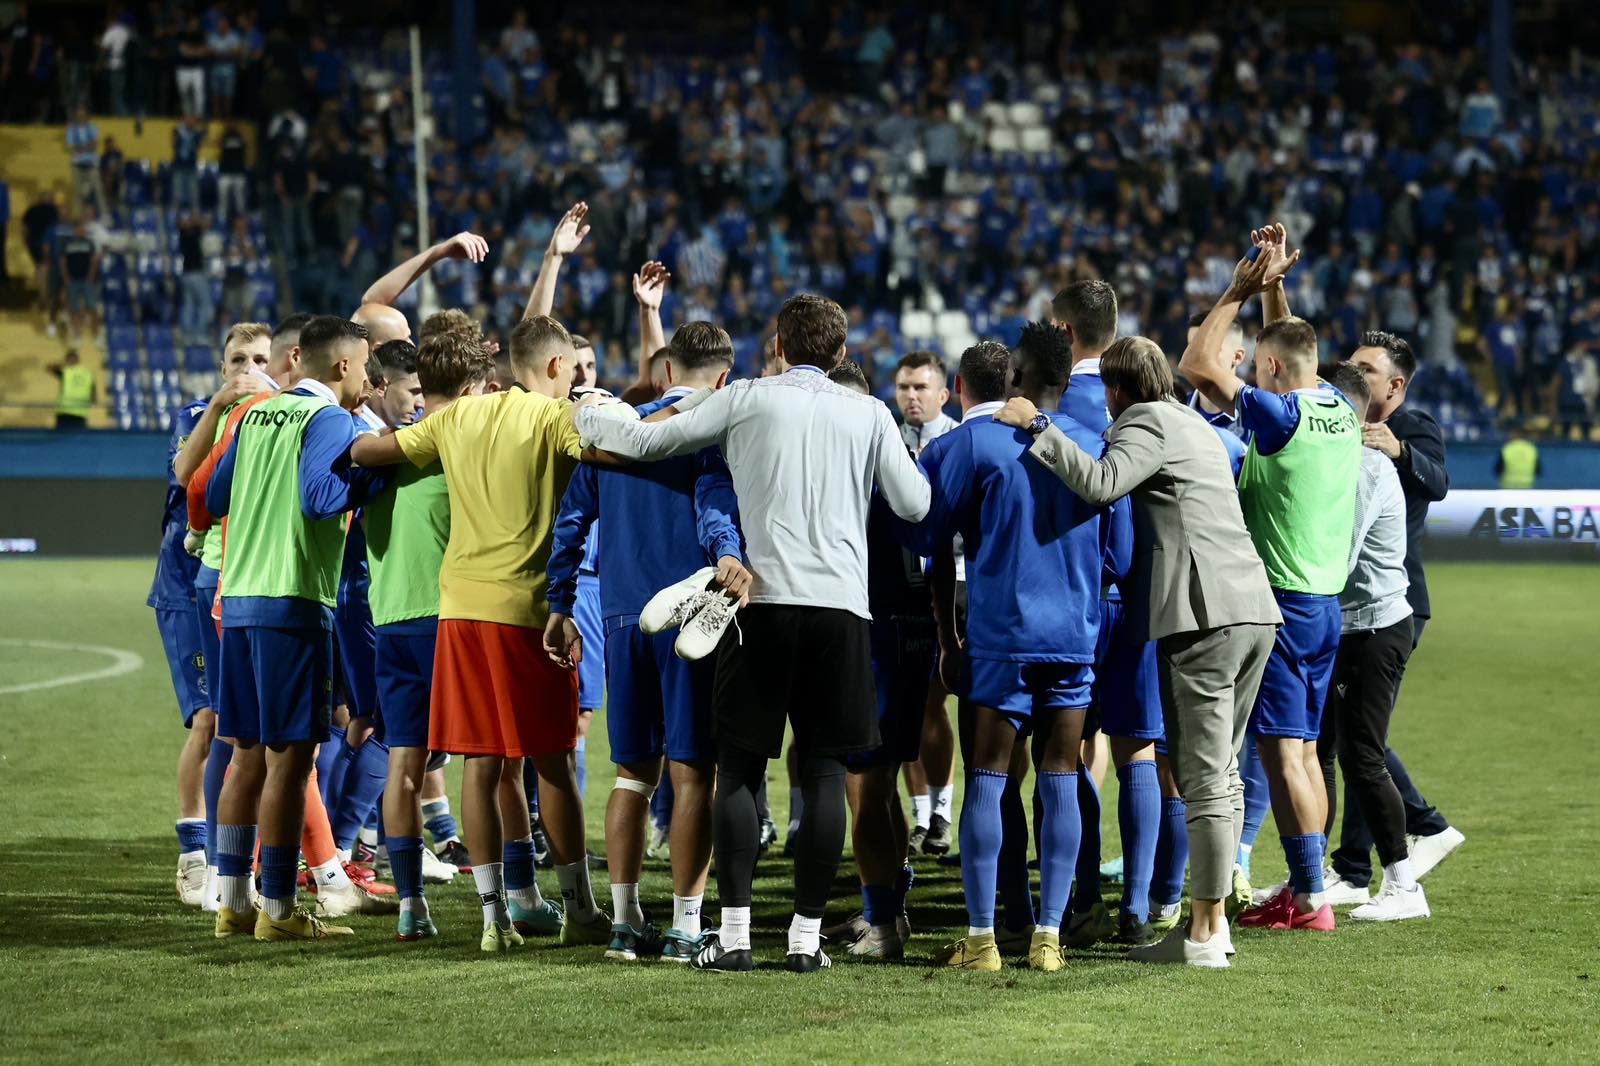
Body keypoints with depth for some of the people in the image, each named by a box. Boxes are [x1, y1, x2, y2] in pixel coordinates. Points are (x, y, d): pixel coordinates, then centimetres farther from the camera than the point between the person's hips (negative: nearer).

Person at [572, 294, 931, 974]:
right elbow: (915, 506, 7)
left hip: (763, 599, -1)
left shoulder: (748, 399, 4)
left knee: (739, 769, 6)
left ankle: (734, 933, 1)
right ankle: (807, 935, 2)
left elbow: (647, 442, 5)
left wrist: (577, 417, 22)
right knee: (824, 772, 4)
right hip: (842, 605, 1)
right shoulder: (869, 414, 8)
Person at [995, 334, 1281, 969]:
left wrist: (1038, 426, -14)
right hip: (1254, 608, 9)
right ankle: (1212, 919, 19)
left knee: (1203, 778, -7)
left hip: (1204, 615, -9)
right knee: (1221, 772, 15)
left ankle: (1204, 935, -6)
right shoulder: (1194, 425, 25)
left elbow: (1101, 483, -21)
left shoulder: (1147, 422, -3)